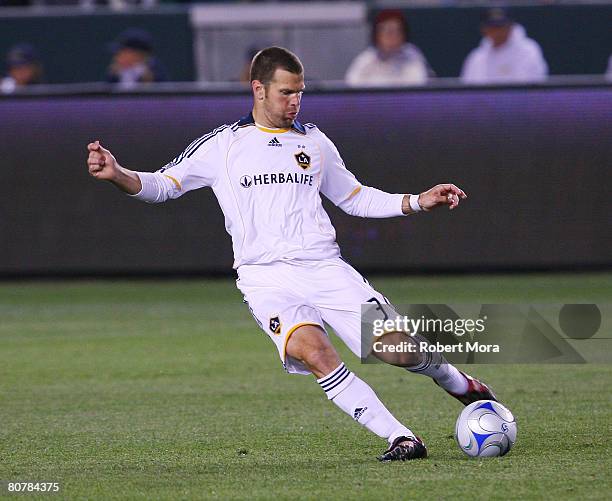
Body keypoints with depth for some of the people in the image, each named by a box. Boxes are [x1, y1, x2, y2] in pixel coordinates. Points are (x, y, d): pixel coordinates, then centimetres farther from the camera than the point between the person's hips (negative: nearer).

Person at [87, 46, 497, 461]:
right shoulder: (224, 145, 7)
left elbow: (356, 198, 26)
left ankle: (459, 383, 22)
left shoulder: (313, 142, 16)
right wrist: (117, 175, -13)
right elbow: (164, 185, 6)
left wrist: (418, 202, 15)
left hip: (324, 267, 2)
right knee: (314, 352, -31)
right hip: (266, 278, -2)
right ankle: (400, 438, -26)